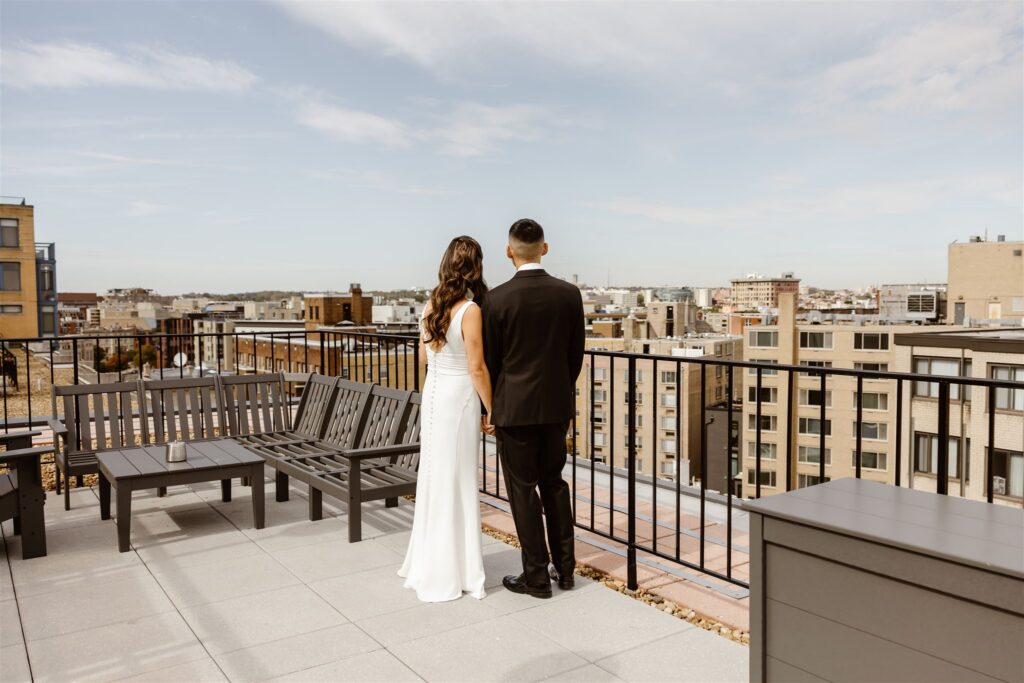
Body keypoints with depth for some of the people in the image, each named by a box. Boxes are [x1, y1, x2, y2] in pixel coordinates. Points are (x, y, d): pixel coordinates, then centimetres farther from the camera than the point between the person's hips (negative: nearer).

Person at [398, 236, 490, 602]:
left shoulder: (431, 305, 4)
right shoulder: (470, 310, -17)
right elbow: (477, 368, -16)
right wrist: (493, 410, -6)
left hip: (432, 392, 7)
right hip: (459, 397, -7)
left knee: (434, 475, 16)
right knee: (456, 480, 4)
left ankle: (427, 562, 29)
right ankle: (452, 572, 16)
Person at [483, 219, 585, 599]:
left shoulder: (497, 299, -12)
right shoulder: (569, 294, -3)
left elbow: (490, 360, -4)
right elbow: (576, 356, 3)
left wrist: (492, 407, 9)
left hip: (514, 407, -4)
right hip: (556, 405, 4)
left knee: (523, 489, 6)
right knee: (554, 483, 18)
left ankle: (536, 576, 15)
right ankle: (564, 567, 25)